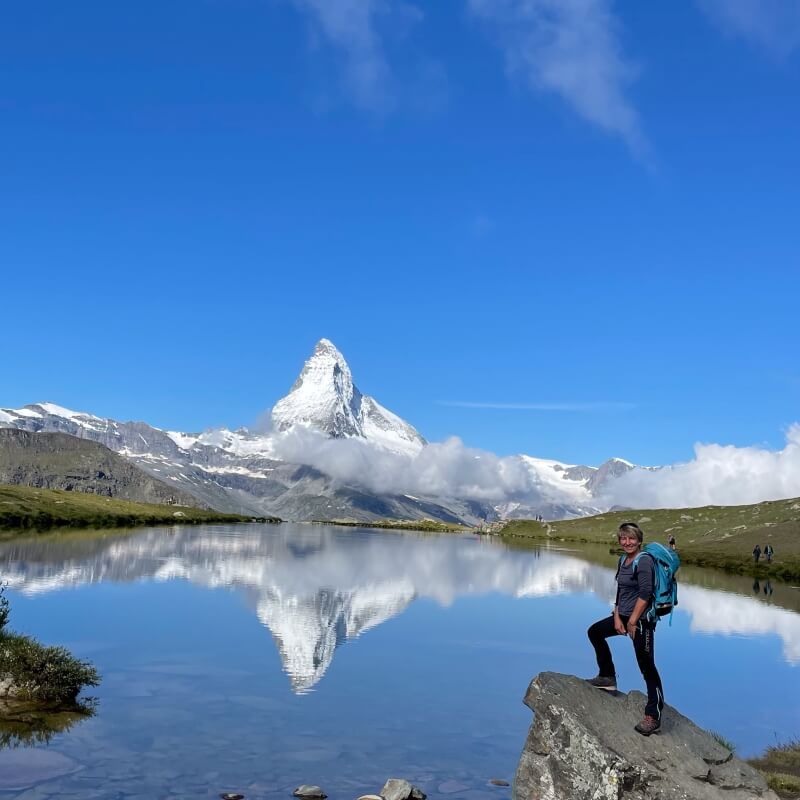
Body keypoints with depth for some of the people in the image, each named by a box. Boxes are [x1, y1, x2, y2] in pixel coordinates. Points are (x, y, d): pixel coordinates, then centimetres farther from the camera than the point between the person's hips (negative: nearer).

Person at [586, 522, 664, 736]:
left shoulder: (644, 561, -16)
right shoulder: (623, 561, 10)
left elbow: (645, 594, -21)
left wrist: (632, 621, -20)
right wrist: (617, 618, 2)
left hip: (642, 620, -10)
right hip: (623, 616, 10)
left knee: (647, 666, -7)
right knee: (594, 632, 20)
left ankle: (653, 717, -2)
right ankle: (608, 678, 31)